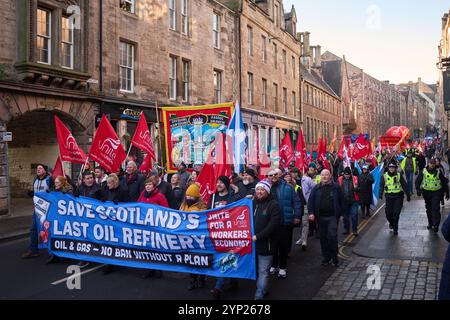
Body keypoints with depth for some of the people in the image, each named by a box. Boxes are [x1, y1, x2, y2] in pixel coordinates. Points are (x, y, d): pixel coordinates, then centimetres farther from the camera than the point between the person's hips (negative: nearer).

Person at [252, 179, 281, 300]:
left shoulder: (274, 205, -7)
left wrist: (257, 236, -18)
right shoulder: (253, 203, 12)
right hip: (252, 243, 6)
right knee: (255, 270, 14)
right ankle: (262, 290, 31)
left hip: (265, 244, -5)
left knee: (263, 271, 0)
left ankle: (259, 295, 5)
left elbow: (273, 225, -15)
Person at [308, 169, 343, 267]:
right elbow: (311, 201, 2)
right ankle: (326, 257, 21)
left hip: (332, 216, -2)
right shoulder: (317, 188, 5)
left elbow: (340, 201, 6)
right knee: (323, 238, 9)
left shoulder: (335, 187, 2)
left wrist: (340, 214, 4)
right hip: (321, 217, 2)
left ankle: (334, 258, 7)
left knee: (332, 236, -7)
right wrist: (311, 212, -9)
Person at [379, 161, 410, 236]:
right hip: (389, 197, 1)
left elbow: (404, 185, 4)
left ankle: (395, 229, 6)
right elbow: (381, 186, 2)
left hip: (398, 197, -1)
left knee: (396, 213, -6)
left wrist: (408, 195, 4)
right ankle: (391, 223, 34)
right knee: (388, 213, 2)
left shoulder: (399, 175, 0)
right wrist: (380, 194, -9)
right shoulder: (384, 176, 3)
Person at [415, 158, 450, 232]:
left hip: (436, 193, -2)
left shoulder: (438, 172, -1)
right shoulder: (423, 172, 0)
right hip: (426, 192, 2)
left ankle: (436, 225, -12)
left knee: (435, 209, -12)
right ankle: (430, 223, 27)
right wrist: (418, 189, -16)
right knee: (428, 209, 13)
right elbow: (417, 181, 1)